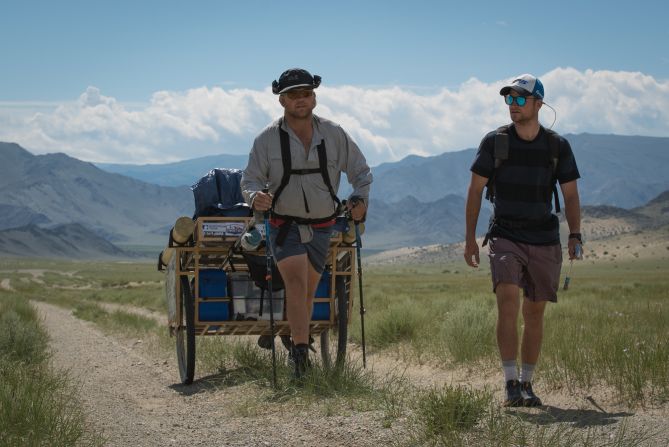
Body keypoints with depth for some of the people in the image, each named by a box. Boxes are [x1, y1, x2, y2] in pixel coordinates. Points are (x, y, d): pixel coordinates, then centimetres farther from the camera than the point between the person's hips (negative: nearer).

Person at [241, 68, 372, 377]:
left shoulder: (334, 134, 0)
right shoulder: (267, 139, -5)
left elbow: (361, 171, 10)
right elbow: (250, 179, -2)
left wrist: (360, 198, -9)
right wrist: (255, 196, -25)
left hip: (322, 227, 3)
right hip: (286, 225, -3)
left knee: (308, 291, 11)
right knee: (296, 282, -22)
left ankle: (295, 342, 30)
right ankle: (301, 351, -28)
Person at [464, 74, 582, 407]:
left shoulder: (558, 146, 3)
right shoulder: (495, 141, 0)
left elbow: (570, 194, 7)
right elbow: (475, 190, 3)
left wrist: (574, 235, -6)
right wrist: (469, 237, -2)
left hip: (544, 241, 2)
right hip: (505, 237, -2)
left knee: (534, 313, 7)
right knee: (508, 302, -19)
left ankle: (527, 384, 18)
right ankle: (511, 382, -19)